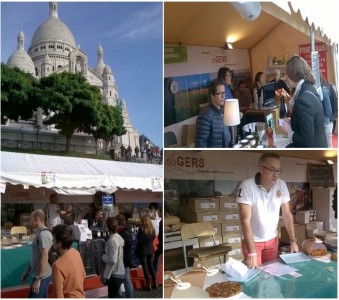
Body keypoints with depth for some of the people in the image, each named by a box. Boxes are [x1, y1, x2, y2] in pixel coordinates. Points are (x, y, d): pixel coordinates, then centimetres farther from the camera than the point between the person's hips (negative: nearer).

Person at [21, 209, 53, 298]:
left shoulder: (43, 234, -19)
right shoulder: (40, 233, 12)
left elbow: (44, 258, -23)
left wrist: (38, 279, -21)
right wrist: (27, 271, 21)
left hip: (42, 276, -9)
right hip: (42, 275, 9)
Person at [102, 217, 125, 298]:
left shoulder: (112, 240, -21)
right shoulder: (118, 237, 6)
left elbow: (112, 260, -24)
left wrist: (103, 256, -9)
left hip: (114, 274, -9)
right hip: (120, 273, 9)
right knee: (115, 296, 20)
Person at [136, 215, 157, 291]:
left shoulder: (141, 229, -19)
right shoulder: (152, 229, -2)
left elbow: (139, 239, -17)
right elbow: (153, 238, 8)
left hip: (143, 250, -5)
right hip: (150, 250, 5)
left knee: (145, 267, 5)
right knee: (151, 266, 16)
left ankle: (148, 284, 9)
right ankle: (155, 283, 21)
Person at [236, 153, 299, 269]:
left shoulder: (282, 185, -9)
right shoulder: (247, 186, -24)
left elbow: (287, 215, 1)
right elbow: (245, 220, -26)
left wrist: (293, 240, -5)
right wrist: (252, 252, -30)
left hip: (272, 239, 5)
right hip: (253, 240, -4)